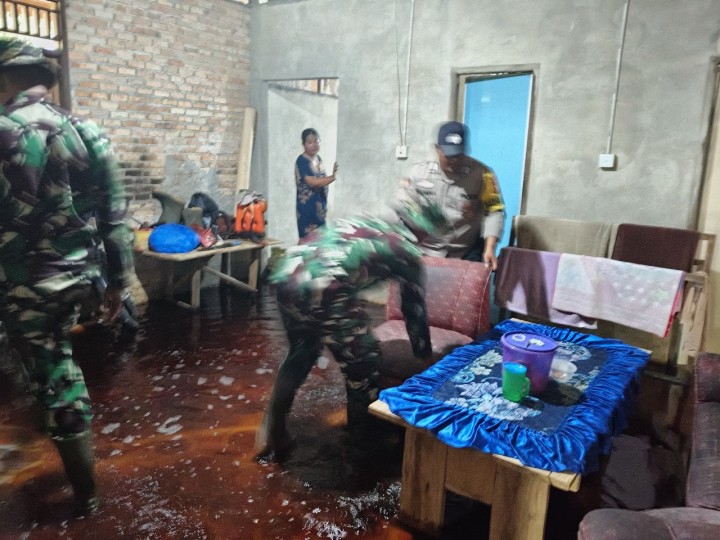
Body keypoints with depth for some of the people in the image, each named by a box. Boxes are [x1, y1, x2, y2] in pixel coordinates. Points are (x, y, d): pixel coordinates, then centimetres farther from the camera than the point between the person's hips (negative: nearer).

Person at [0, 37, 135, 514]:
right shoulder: (87, 133, 0)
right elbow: (115, 217, 1)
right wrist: (119, 281, 9)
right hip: (79, 274, 5)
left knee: (54, 376, 7)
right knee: (56, 358, 29)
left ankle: (86, 492, 22)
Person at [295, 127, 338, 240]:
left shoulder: (318, 158, 11)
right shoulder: (302, 161, -15)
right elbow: (312, 182, -25)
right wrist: (333, 177, -28)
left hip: (320, 205, 8)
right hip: (307, 206, -8)